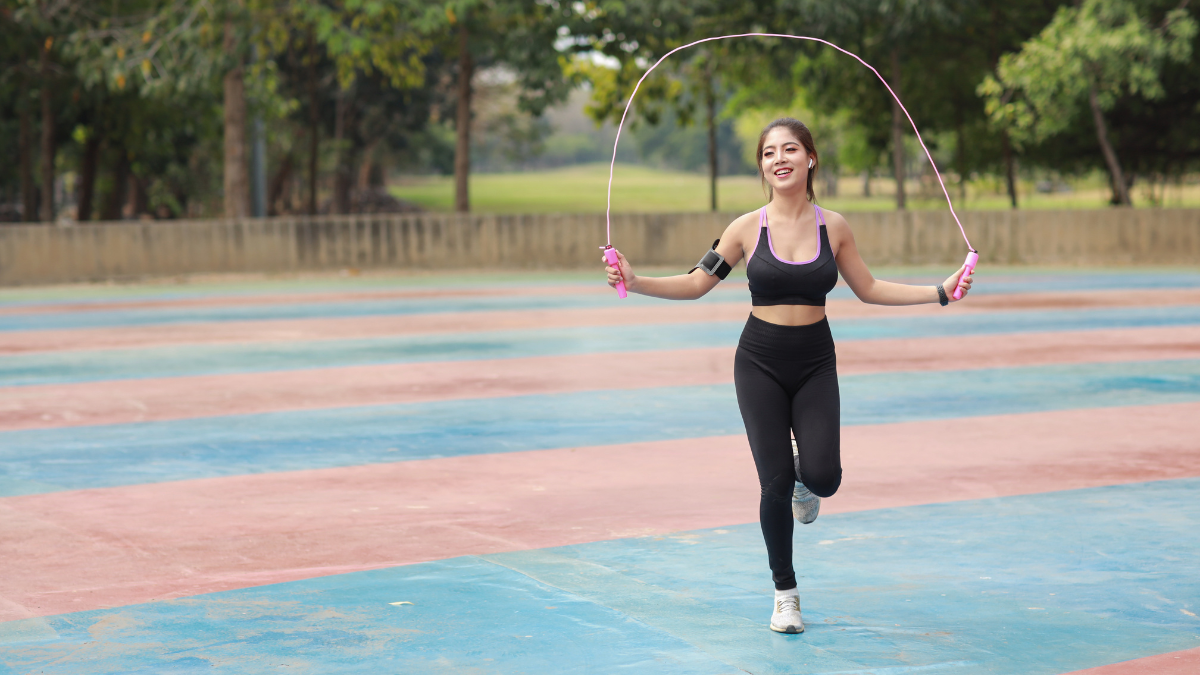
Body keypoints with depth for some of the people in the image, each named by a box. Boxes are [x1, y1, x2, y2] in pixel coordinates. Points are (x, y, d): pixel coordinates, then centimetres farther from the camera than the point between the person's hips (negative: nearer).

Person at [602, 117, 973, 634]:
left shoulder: (833, 227, 0)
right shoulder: (748, 228, -4)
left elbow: (868, 289, 10)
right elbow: (695, 284, 1)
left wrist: (941, 292, 5)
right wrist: (634, 282, -12)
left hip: (815, 363, 1)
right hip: (760, 362, -1)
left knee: (823, 475, -17)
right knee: (776, 483, -7)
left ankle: (805, 481, 24)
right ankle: (785, 594, 15)